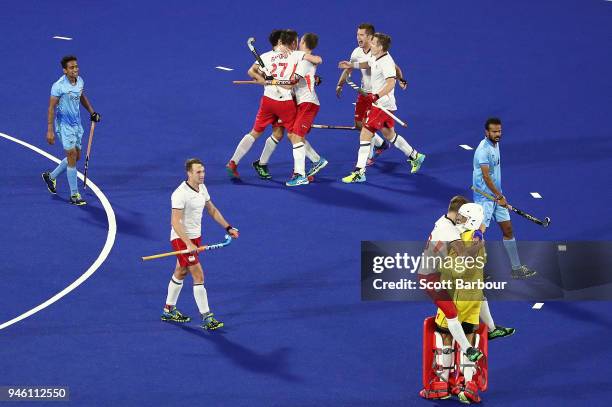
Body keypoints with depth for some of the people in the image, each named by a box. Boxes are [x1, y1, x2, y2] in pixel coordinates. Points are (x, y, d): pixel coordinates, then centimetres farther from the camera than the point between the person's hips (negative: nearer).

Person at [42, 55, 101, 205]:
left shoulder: (80, 81, 1)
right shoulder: (58, 86, -21)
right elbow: (51, 108, -17)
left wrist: (92, 112, 11)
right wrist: (50, 131, -19)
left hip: (76, 124, 8)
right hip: (64, 124, -8)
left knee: (76, 157, 13)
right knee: (72, 156, -10)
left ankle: (51, 176, 36)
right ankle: (74, 195, -3)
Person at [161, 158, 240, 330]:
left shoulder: (202, 188, 4)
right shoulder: (180, 194, -23)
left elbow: (212, 210, 19)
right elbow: (176, 223, -27)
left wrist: (228, 228, 15)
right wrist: (189, 244, -34)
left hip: (195, 237, 9)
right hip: (181, 239, -9)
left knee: (180, 273, 19)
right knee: (198, 276, -12)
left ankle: (169, 310, 32)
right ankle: (206, 318, -10)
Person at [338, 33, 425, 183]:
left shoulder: (386, 62, -22)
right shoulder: (376, 58, 8)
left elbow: (391, 83, -33)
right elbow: (368, 64, 32)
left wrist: (377, 96, -41)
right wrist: (351, 65, 27)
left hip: (382, 104, -10)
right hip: (379, 103, 10)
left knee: (365, 134, -11)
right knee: (389, 134, 23)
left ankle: (359, 172, -10)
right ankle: (415, 157, 37)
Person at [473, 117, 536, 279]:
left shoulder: (495, 144, 10)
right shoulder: (483, 149, -20)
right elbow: (486, 176, -23)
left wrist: (500, 195, 18)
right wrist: (499, 196, -19)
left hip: (497, 196, 9)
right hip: (485, 197, -9)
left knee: (508, 229, 11)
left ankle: (516, 267, 19)